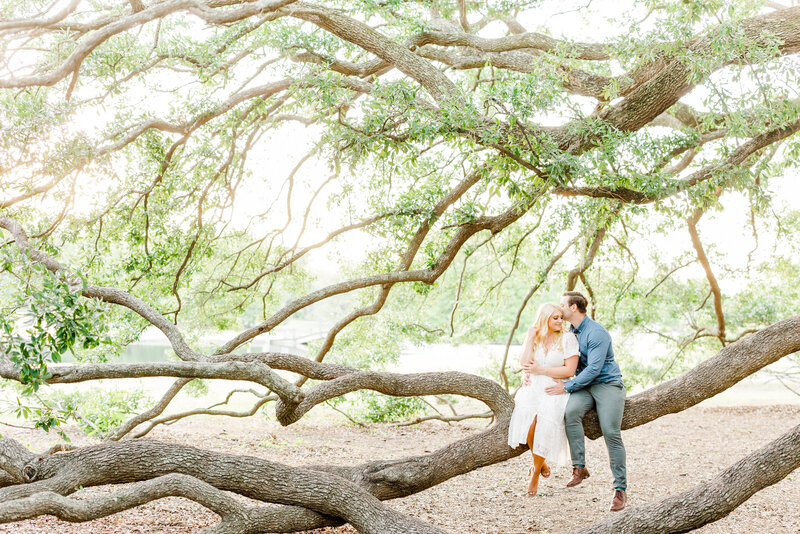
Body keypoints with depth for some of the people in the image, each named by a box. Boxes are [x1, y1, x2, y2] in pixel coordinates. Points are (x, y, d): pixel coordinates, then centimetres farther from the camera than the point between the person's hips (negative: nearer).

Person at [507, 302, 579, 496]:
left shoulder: (568, 338, 0)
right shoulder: (534, 338, 11)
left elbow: (569, 371, -7)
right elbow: (525, 362, -4)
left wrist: (540, 370, -7)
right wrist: (531, 337, -5)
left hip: (557, 390, -2)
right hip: (534, 388, 2)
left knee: (546, 423, -27)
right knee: (528, 420, -29)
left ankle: (535, 473, -4)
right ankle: (540, 463, -2)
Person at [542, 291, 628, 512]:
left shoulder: (596, 333, -16)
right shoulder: (569, 332, 11)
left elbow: (594, 369, -22)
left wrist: (567, 387, -21)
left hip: (607, 383, -6)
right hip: (584, 386, 6)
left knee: (611, 433, -18)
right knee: (571, 412, -27)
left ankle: (620, 489, -10)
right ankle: (580, 468, -23)